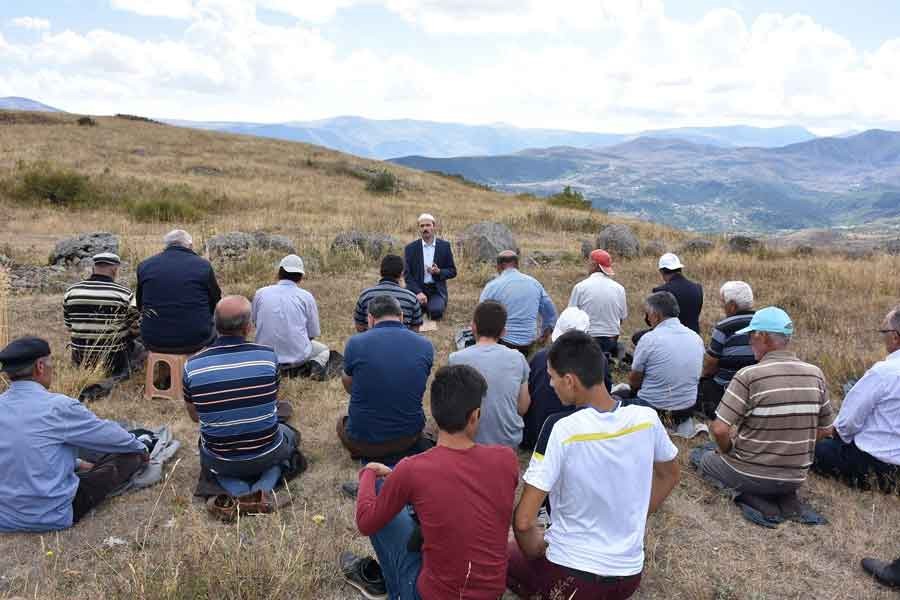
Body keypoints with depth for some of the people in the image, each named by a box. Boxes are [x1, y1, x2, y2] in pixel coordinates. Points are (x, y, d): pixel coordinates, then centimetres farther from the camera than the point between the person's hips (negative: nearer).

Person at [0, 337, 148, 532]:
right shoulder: (57, 407, -20)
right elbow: (109, 434, -4)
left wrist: (78, 464, 25)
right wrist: (141, 448, 16)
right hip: (52, 517, -7)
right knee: (131, 455, 7)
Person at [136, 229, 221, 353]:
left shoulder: (144, 265, 1)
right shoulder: (203, 265, -7)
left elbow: (140, 306, 13)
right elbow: (216, 303, 5)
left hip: (153, 343, 2)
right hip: (196, 341, -2)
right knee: (215, 331, 30)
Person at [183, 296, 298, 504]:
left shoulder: (192, 365, -14)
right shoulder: (268, 355, -17)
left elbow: (194, 417, 3)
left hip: (221, 462, 2)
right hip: (266, 456, -1)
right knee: (290, 434, 33)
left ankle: (237, 490, 6)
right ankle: (265, 485, 4)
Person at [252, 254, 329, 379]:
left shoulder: (260, 293, -1)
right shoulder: (306, 297, -7)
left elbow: (255, 322, 13)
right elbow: (314, 333, -1)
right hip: (298, 356, -3)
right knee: (324, 350, 28)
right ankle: (314, 366, -4)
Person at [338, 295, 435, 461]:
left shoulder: (356, 343, -14)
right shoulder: (425, 346, -7)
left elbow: (348, 387, 5)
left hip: (363, 441, -3)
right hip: (409, 436, 3)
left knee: (342, 422, 32)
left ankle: (374, 456, 10)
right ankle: (409, 450, 14)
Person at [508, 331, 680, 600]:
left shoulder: (563, 431, -26)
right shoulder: (647, 418, -11)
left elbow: (523, 521, -23)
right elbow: (669, 476, 10)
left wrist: (538, 552, -3)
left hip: (570, 575, -4)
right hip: (630, 574, 4)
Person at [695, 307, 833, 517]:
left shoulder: (748, 376, -21)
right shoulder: (815, 374, -4)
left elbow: (719, 429, -23)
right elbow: (823, 429, 6)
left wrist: (729, 452, -2)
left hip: (750, 476, -5)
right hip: (796, 478, 5)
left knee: (706, 458, 24)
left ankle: (753, 498, 3)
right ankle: (785, 497, 9)